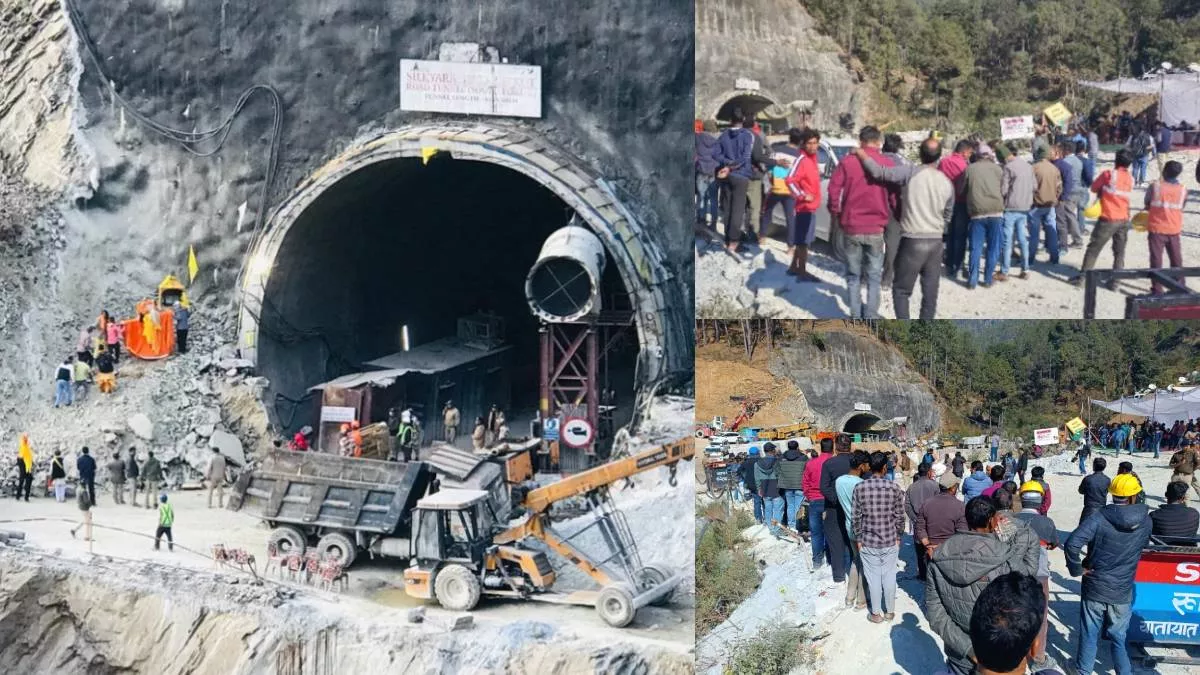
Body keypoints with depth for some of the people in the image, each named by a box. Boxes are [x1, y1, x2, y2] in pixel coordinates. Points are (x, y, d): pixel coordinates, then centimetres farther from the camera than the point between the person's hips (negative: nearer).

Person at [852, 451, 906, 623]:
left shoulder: (860, 488, -10)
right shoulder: (894, 488, -10)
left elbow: (856, 516, -6)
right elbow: (899, 516, -4)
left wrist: (858, 538, 6)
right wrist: (898, 536, 10)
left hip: (868, 542, 0)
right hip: (890, 541, 1)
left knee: (873, 578, 9)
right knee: (889, 577, 13)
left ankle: (876, 613, 18)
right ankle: (890, 611, 25)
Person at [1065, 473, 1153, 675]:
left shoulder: (1099, 517, -19)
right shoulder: (1146, 522, -8)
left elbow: (1072, 543, -28)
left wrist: (1076, 568, -14)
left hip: (1094, 588, -1)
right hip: (1122, 592, 1)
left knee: (1089, 634, 15)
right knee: (1118, 637, 17)